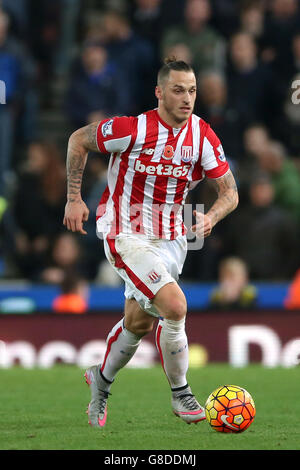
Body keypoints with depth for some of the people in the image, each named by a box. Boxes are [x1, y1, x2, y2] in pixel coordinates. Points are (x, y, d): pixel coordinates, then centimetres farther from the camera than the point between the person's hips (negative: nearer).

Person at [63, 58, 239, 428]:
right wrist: (73, 199, -5)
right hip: (126, 237, -6)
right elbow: (79, 140, -5)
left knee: (139, 322, 17)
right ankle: (180, 392, -5)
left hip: (170, 240, 6)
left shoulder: (203, 136, -6)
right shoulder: (134, 129, -19)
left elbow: (229, 192, 0)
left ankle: (102, 379, 44)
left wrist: (210, 217, -21)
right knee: (174, 305, -22)